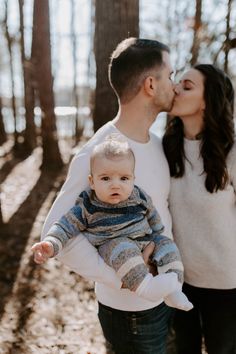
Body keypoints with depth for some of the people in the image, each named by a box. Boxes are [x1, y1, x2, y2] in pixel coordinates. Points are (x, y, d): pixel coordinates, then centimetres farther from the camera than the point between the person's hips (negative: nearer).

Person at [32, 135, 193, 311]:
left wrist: (158, 237, 21)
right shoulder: (87, 205, -13)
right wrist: (51, 244, -28)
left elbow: (152, 217, 14)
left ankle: (173, 290, -9)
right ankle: (146, 286, -36)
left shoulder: (139, 197, -3)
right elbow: (67, 226, -12)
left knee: (167, 245, -10)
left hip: (145, 242, 5)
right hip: (111, 248, -5)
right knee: (124, 249, -34)